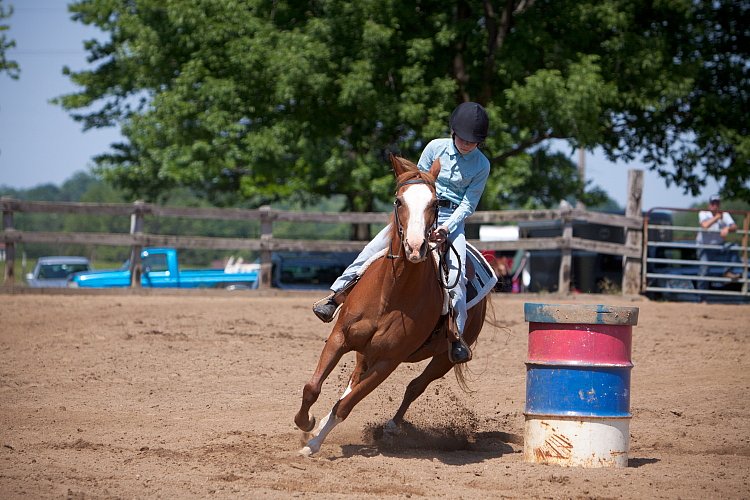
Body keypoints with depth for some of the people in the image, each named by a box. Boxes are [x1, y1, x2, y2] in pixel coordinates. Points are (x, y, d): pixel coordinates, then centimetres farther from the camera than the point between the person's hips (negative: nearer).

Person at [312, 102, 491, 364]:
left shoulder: (482, 165, -3)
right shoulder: (436, 148, -1)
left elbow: (469, 204, -3)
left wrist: (446, 227, -18)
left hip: (452, 221, -1)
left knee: (456, 273, -23)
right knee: (375, 247, -17)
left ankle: (457, 335, -22)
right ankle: (336, 294, -13)